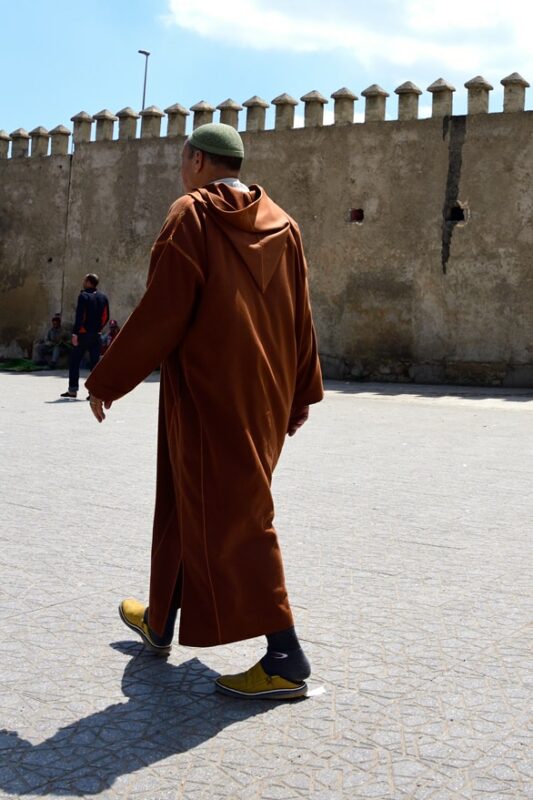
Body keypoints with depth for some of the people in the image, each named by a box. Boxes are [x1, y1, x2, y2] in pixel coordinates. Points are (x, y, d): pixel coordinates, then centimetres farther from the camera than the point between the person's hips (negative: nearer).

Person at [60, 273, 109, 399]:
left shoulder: (83, 296, -9)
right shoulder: (103, 297, 9)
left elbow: (80, 316, -16)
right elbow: (106, 317, 10)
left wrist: (75, 333, -15)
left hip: (83, 334, -5)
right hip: (96, 335, 5)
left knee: (74, 362, 6)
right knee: (95, 363, 5)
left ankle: (72, 390, 7)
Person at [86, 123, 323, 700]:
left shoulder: (190, 216, -9)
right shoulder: (282, 224, 10)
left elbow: (161, 312, -15)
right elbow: (300, 319, 10)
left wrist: (107, 380, -7)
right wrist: (301, 393, 17)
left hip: (206, 391, -7)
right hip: (263, 394, 8)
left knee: (228, 514, -3)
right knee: (188, 500, 19)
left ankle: (286, 661, -3)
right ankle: (160, 622, 34)